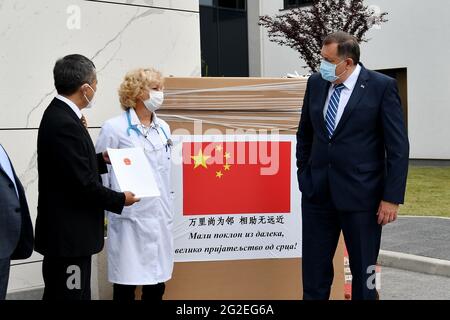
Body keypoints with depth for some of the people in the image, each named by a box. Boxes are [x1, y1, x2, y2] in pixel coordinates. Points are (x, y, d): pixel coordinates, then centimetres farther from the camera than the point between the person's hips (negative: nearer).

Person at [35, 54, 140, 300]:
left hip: (64, 230, 10)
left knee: (59, 293, 18)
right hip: (69, 233, -10)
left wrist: (101, 160, 11)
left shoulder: (59, 114, 8)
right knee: (72, 294, 0)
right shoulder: (65, 124, -23)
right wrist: (120, 199, -10)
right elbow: (83, 184, -23)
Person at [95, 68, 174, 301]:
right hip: (129, 218, -6)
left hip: (160, 218, 6)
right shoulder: (114, 128, -8)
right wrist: (104, 214, -5)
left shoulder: (163, 128, 11)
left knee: (157, 284, 11)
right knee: (126, 284, 2)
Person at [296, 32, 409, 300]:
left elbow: (398, 146, -9)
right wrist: (303, 175, 11)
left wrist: (392, 197, -12)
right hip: (317, 193, 4)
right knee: (314, 269, 9)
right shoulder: (316, 83, 5)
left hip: (361, 195, -4)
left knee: (363, 270, 8)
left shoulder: (382, 86, -8)